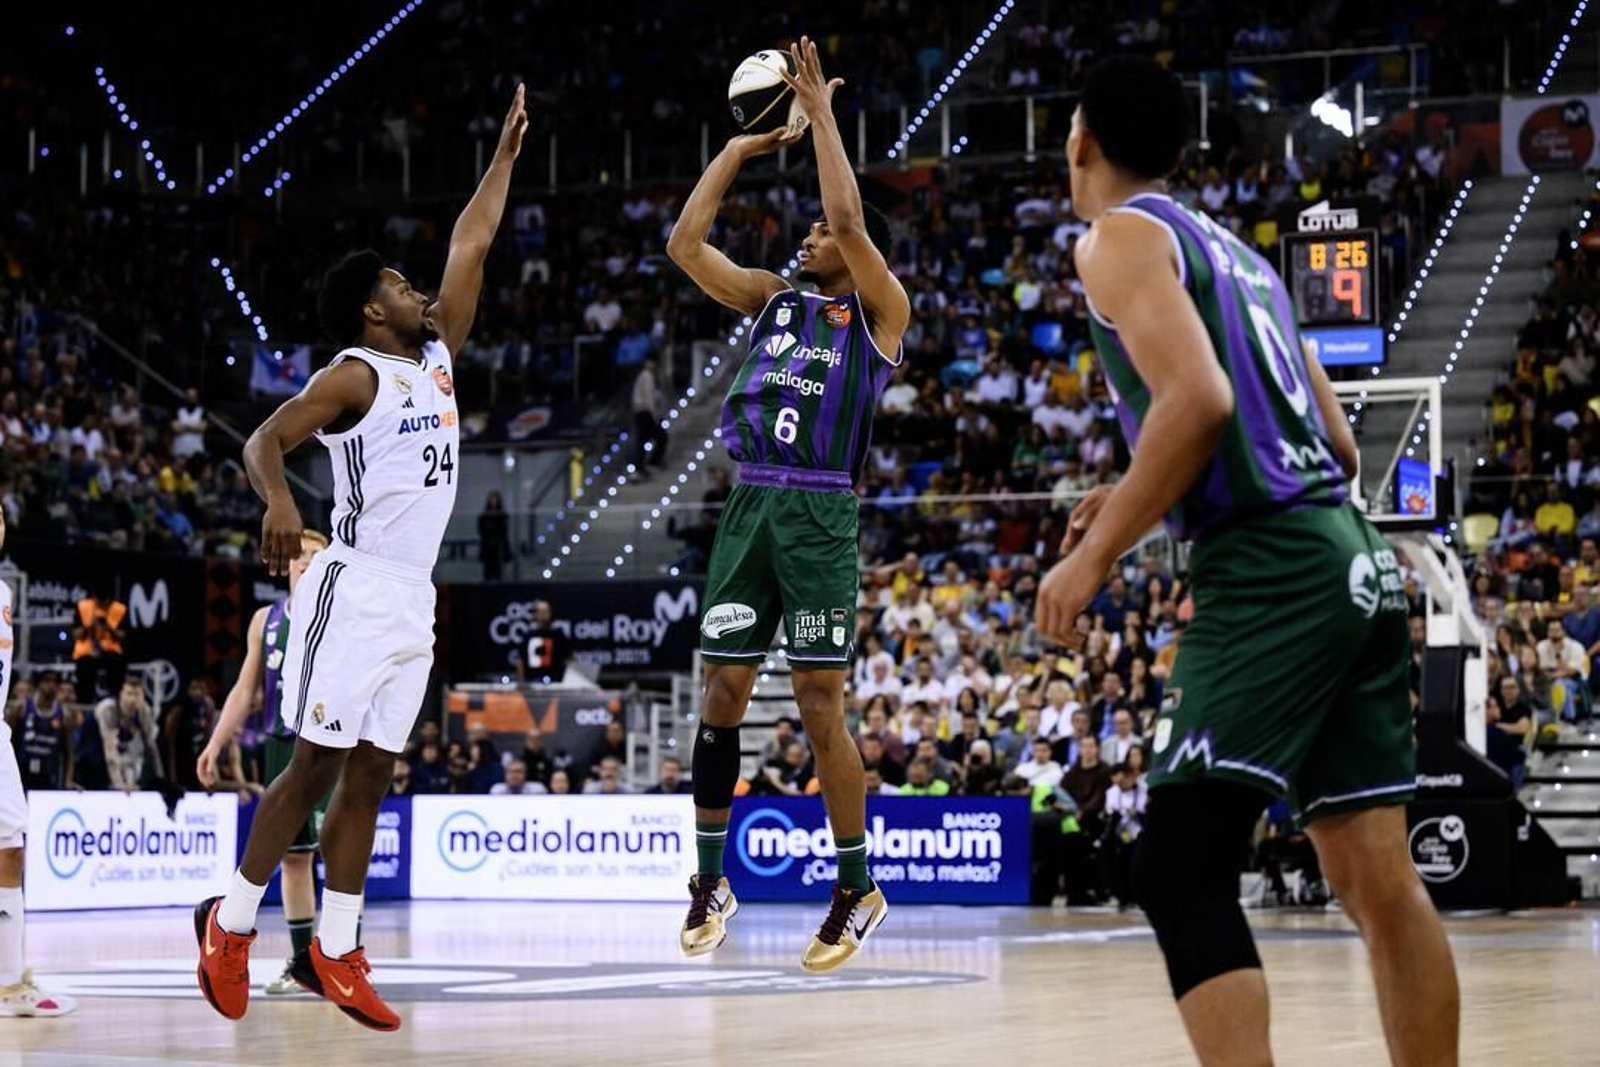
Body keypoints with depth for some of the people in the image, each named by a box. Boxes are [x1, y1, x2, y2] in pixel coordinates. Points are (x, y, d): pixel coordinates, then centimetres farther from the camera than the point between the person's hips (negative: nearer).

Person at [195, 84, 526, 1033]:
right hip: (356, 590, -7)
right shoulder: (355, 375, -6)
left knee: (369, 779, 6)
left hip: (415, 601, 7)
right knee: (316, 769, -6)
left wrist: (506, 154, 21)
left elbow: (471, 248, 21)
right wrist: (278, 498, -38)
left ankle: (335, 953, 8)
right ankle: (232, 922, 6)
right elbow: (266, 439, -17)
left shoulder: (438, 357, 16)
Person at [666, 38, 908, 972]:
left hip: (819, 514, -5)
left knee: (821, 705, -6)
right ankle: (711, 883, 14)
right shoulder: (773, 299, 18)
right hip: (749, 508, 6)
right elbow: (686, 241, 12)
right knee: (723, 692, 5)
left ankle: (858, 892, 3)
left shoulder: (878, 309, 2)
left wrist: (820, 112, -6)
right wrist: (741, 147, 13)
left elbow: (851, 219, -13)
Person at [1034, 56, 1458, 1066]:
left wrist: (1098, 552, -11)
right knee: (1380, 877, 8)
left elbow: (1198, 399, -18)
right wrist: (1152, 501, 26)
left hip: (1269, 575, -8)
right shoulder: (1238, 253, 25)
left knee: (1180, 873, -10)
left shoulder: (1123, 236, -1)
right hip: (1353, 558, 9)